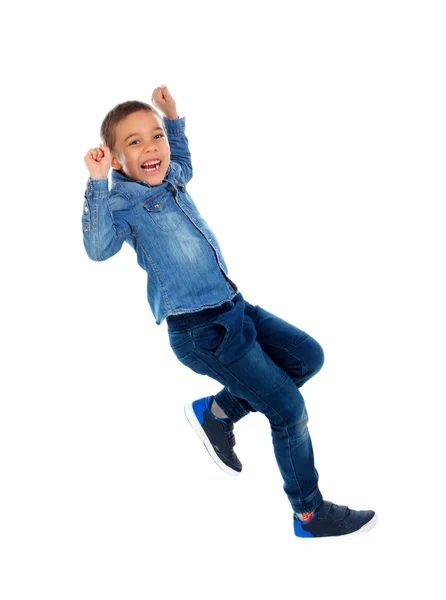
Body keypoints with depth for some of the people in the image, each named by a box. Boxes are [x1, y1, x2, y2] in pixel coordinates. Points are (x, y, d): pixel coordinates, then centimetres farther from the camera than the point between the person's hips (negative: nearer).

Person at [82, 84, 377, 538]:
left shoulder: (169, 180, 9)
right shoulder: (123, 199, -13)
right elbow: (99, 248, -31)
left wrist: (174, 120, 23)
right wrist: (97, 183, -34)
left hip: (232, 307, 9)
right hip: (200, 331, -9)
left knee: (307, 356, 14)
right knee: (288, 407, -4)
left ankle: (216, 412, 19)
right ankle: (310, 514, 13)